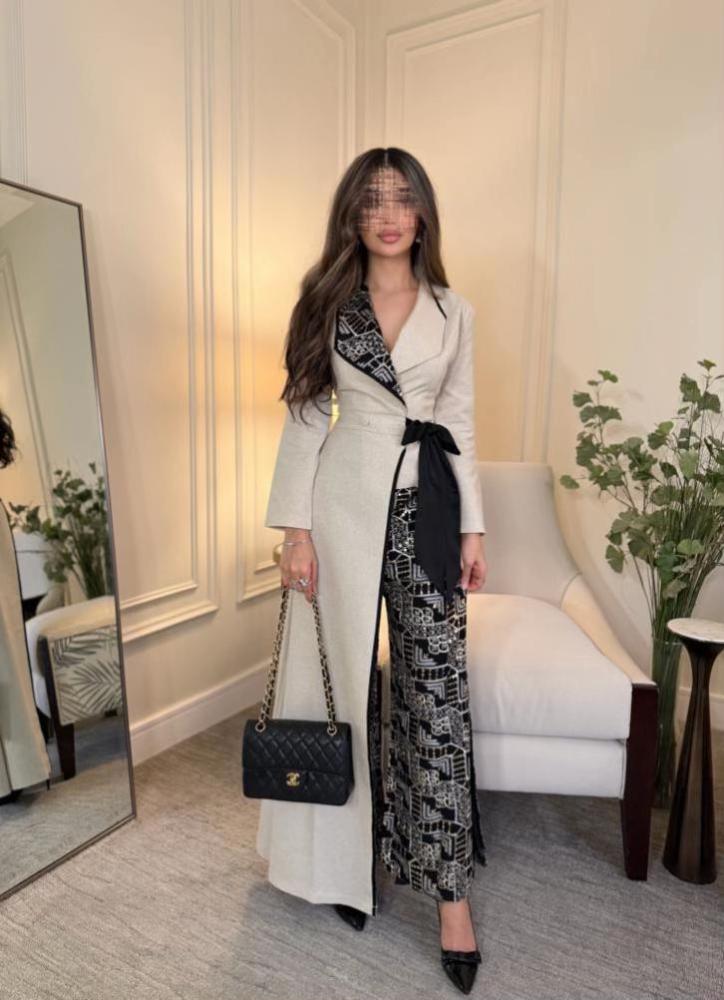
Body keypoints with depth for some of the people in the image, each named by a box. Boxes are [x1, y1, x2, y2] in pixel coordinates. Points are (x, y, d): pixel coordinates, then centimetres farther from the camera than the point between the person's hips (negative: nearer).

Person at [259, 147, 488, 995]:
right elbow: (305, 419, 2)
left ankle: (449, 888, 13)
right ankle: (347, 858, 29)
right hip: (346, 503, 0)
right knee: (345, 678, 7)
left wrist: (473, 527, 4)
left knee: (437, 689, -1)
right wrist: (295, 528, -6)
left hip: (425, 503, 1)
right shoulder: (328, 304, 7)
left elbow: (461, 424, 10)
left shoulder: (453, 311, 10)